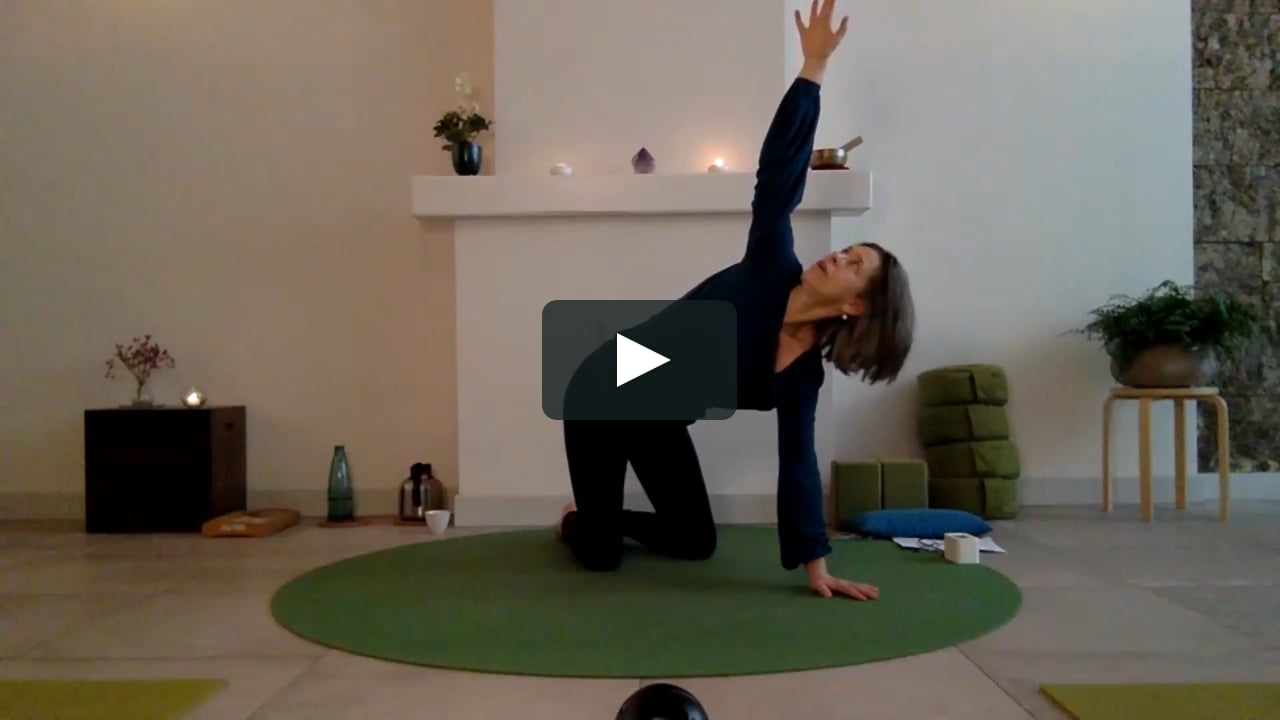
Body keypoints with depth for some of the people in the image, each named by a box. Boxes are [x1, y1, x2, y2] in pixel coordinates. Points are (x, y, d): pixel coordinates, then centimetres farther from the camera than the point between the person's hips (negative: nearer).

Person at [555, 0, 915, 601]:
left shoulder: (802, 375, -11)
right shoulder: (772, 272, -20)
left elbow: (798, 462, -13)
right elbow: (777, 174, -24)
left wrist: (816, 565, -16)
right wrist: (813, 67, -27)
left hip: (658, 419, 5)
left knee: (696, 544, 7)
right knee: (599, 555, -3)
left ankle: (602, 518, 34)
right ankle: (576, 521, 35)